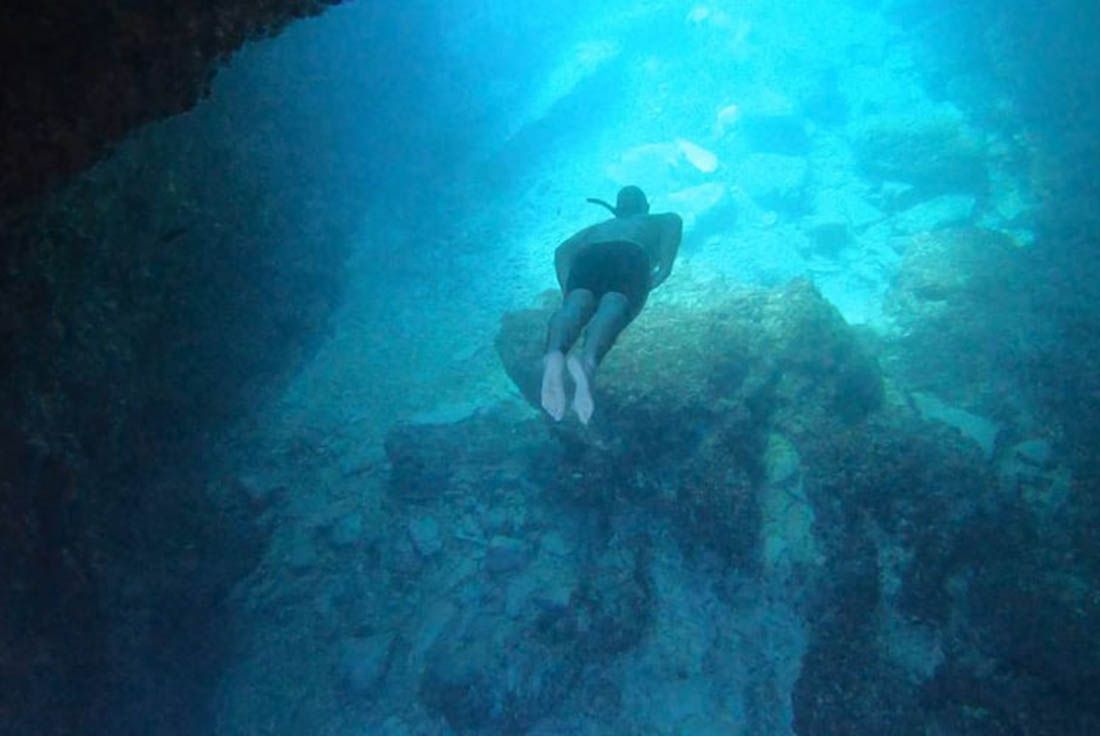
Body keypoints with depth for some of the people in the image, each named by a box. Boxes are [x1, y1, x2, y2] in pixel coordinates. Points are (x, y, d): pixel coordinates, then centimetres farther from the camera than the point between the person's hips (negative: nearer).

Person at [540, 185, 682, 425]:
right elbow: (675, 220, 15)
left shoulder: (597, 228, 43)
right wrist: (663, 270, 12)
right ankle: (588, 359, -63)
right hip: (630, 254, -2)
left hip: (589, 254, 2)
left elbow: (562, 250, 23)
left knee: (576, 305, -25)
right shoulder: (658, 221, 41)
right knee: (613, 305, -29)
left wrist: (568, 290, 17)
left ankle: (554, 354, -60)